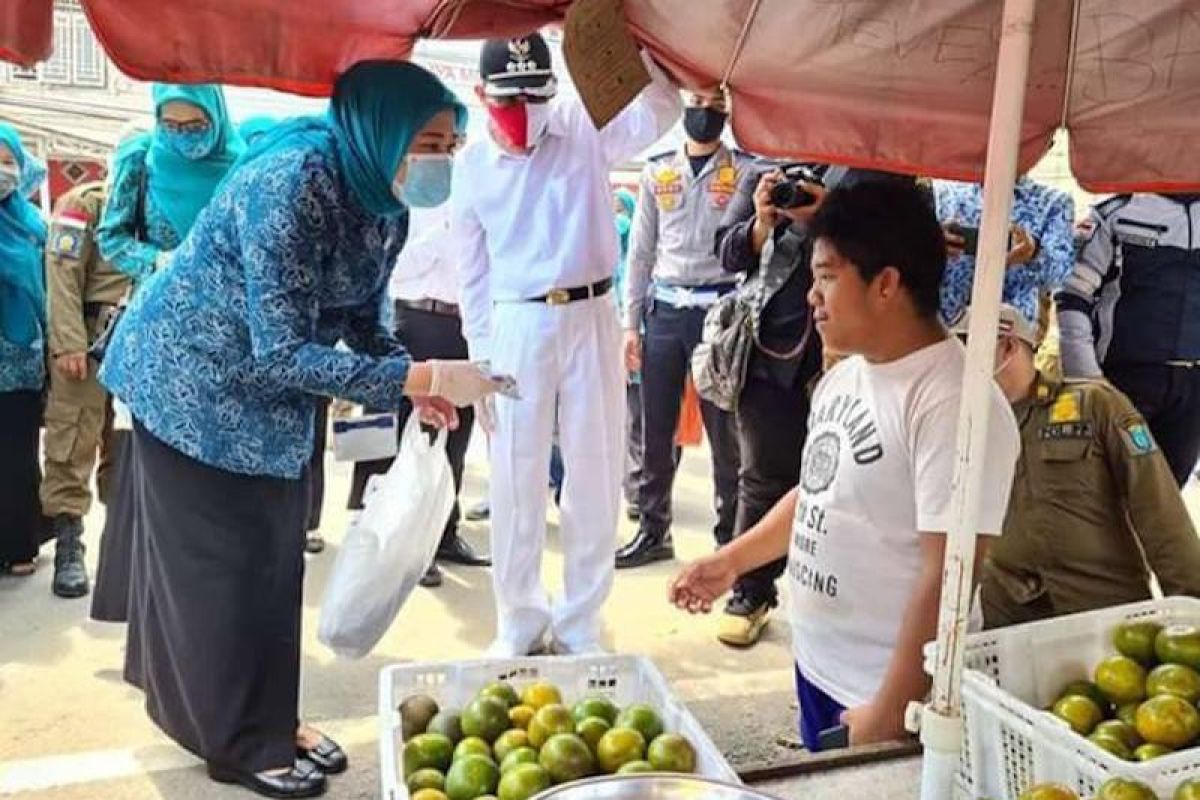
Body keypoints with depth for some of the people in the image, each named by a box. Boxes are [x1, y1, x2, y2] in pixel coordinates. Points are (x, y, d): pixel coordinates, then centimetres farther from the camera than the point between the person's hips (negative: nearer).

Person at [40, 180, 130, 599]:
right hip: (92, 335, -5)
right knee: (74, 440, -6)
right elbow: (63, 272, -9)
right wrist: (69, 343, -19)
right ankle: (69, 545, -2)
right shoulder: (85, 201, 1)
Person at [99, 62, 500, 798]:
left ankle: (270, 720, 27)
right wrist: (422, 377, -38)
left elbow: (362, 322, 2)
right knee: (218, 565, 2)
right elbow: (285, 351, -35)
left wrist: (417, 382, -16)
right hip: (189, 379, -7)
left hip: (268, 390, 8)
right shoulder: (291, 183, -33)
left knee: (275, 559, 12)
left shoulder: (385, 205, -7)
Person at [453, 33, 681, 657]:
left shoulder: (584, 128, 1)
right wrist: (480, 363, 5)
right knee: (516, 479, 4)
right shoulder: (472, 166, 3)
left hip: (590, 320, 0)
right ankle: (519, 620, 21)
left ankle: (580, 624, 21)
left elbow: (659, 113, -16)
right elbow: (473, 274, 7)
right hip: (517, 326, 0)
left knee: (595, 476, 6)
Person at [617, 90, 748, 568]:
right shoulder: (658, 171, 11)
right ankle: (653, 532, 20)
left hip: (718, 309, -3)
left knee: (724, 431, 2)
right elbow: (641, 251, 11)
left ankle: (731, 538, 13)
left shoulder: (744, 170, 3)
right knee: (655, 429, 7)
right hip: (663, 310, 3)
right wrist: (630, 323, 6)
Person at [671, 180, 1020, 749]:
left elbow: (947, 577, -25)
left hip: (891, 695, -8)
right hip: (816, 664, 8)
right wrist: (734, 559, 13)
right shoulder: (843, 377, 4)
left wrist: (891, 713, -22)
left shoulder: (953, 403, -23)